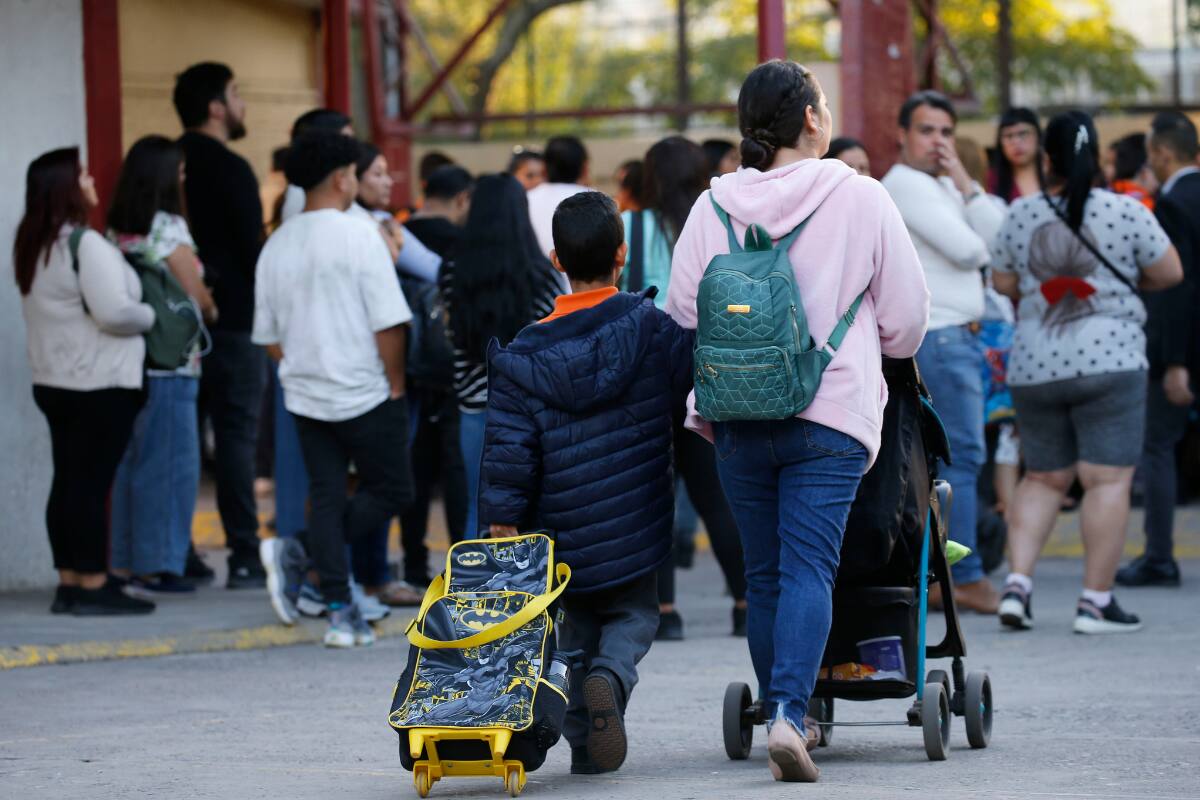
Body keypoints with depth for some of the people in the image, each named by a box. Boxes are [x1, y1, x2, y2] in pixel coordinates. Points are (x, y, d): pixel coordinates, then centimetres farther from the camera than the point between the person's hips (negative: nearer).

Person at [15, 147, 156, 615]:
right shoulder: (85, 244, -17)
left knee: (69, 482, 11)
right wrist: (150, 316, -4)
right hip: (99, 384, -8)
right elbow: (115, 312, -23)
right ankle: (93, 588, -3)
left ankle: (69, 583, 14)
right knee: (91, 484, -5)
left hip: (53, 381, 8)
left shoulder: (32, 247, 11)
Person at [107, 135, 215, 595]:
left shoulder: (116, 229, 9)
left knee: (132, 461, 12)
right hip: (171, 361, -7)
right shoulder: (168, 228, -11)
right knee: (170, 463, -1)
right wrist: (213, 312, 14)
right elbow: (197, 298, -7)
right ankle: (157, 567, 0)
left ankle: (125, 562, 16)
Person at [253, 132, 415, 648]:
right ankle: (298, 554, -7)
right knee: (391, 492, 6)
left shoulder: (277, 245, 6)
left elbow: (268, 336, 11)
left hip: (304, 395, 6)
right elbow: (389, 324, -15)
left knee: (327, 498, 10)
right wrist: (395, 384, -3)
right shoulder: (358, 237, -12)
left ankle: (341, 613, 5)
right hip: (364, 394, -6)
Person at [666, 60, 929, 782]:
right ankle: (790, 715, -23)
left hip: (737, 417, 3)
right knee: (809, 567, -7)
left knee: (764, 573, 13)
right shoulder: (860, 198, -3)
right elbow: (908, 315, 3)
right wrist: (875, 352, 25)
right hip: (832, 412, -3)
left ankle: (785, 718, 17)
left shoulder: (713, 206, 3)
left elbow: (682, 311, 5)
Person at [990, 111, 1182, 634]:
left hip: (1033, 366, 4)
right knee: (1108, 480, -2)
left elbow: (1004, 284, 12)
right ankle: (1096, 601, -4)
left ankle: (1017, 581, 3)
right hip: (1109, 360, -4)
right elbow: (1170, 273, 1)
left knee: (1043, 478, 16)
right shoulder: (1125, 212, -6)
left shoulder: (1020, 216, 3)